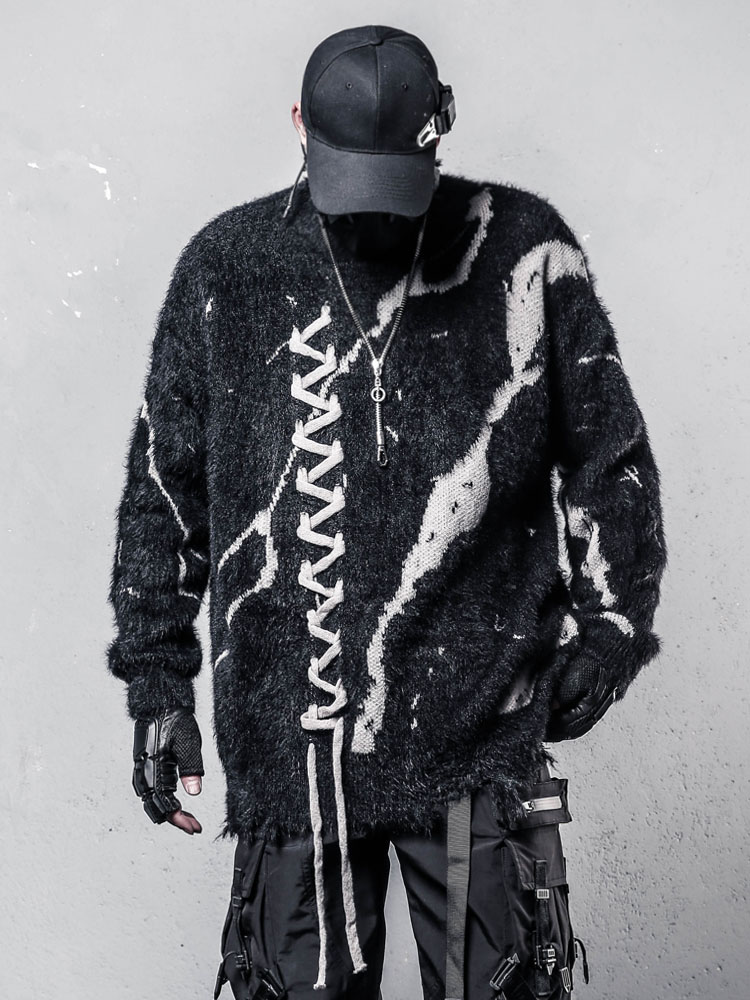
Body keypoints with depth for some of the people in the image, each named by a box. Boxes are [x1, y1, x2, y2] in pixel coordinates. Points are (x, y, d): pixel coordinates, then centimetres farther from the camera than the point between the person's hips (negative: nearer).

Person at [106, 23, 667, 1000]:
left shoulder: (525, 250, 2)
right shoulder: (226, 267, 4)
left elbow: (608, 458, 10)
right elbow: (164, 485, 10)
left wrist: (607, 625, 7)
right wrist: (158, 675, 9)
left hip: (480, 731, -1)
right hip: (288, 736, 1)